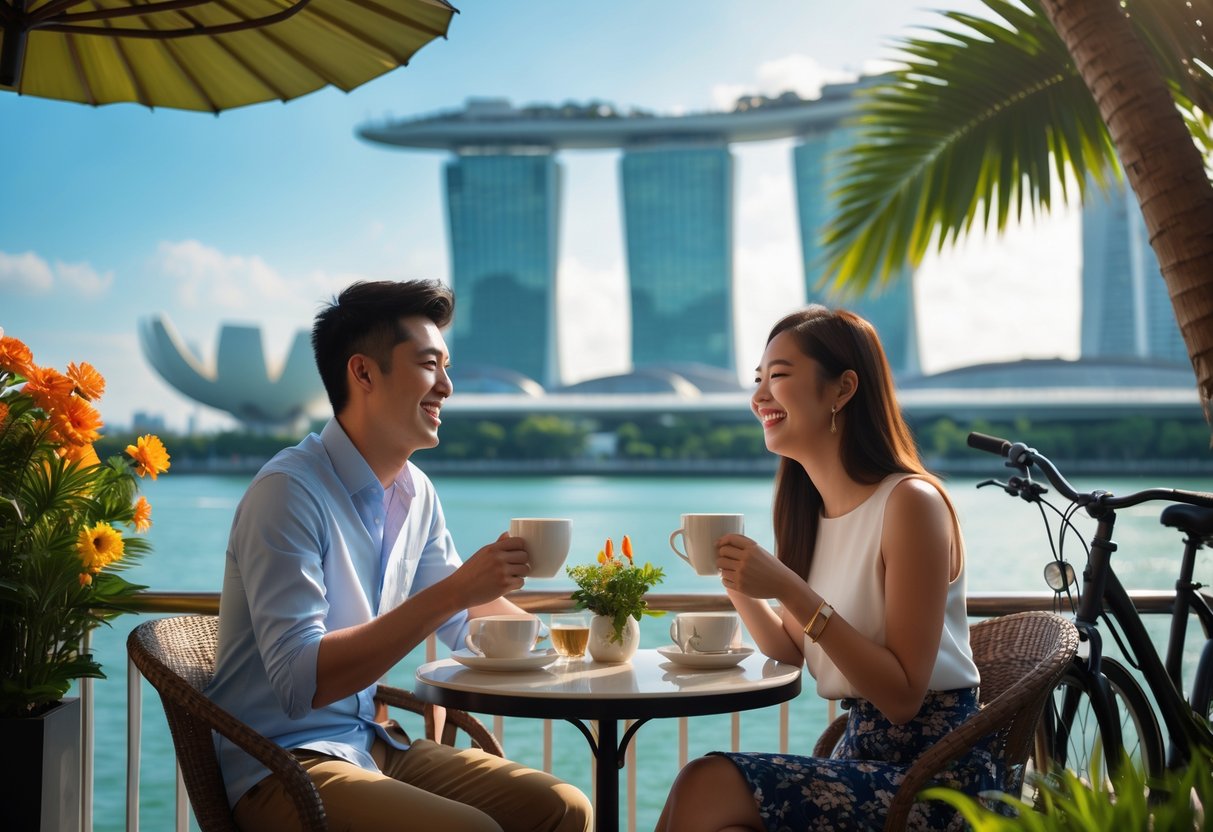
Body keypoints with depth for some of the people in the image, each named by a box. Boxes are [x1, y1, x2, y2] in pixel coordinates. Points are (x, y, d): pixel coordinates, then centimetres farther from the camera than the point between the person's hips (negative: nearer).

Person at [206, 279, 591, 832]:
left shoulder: (417, 494, 7)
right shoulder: (289, 491, -18)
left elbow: (465, 620, 20)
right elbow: (301, 681, -27)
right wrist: (453, 592, -29)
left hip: (372, 743, 8)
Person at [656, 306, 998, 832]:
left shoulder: (910, 502, -16)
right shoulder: (810, 510, 7)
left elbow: (903, 697, -19)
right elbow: (792, 650, 13)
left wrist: (790, 590, -25)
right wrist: (733, 579, -3)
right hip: (864, 758, 6)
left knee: (707, 788, -21)